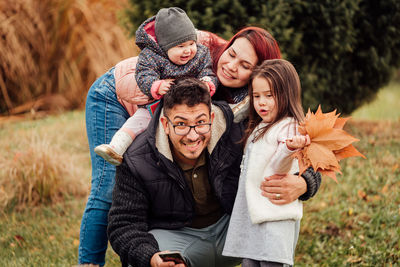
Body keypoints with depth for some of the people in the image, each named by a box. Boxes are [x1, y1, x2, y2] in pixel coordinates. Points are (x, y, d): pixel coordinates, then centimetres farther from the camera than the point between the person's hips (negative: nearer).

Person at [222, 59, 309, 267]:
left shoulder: (288, 127, -8)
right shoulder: (258, 127, 19)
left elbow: (278, 168, -21)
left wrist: (290, 148, -40)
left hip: (275, 214, -8)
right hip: (250, 211, 8)